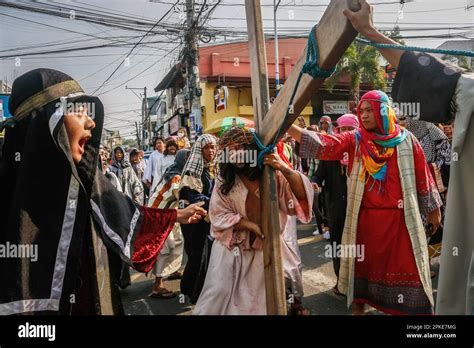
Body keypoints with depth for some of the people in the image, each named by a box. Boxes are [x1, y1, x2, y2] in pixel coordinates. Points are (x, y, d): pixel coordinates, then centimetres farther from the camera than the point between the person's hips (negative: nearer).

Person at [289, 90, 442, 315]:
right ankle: (358, 306, 29)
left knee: (405, 265, 6)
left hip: (400, 217, -1)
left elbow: (422, 175, 6)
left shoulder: (406, 140, 0)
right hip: (365, 217, 1)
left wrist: (433, 208, 12)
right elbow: (323, 144, -14)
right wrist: (289, 128, -26)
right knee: (363, 262, 12)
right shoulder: (355, 140, 0)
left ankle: (408, 308, 24)